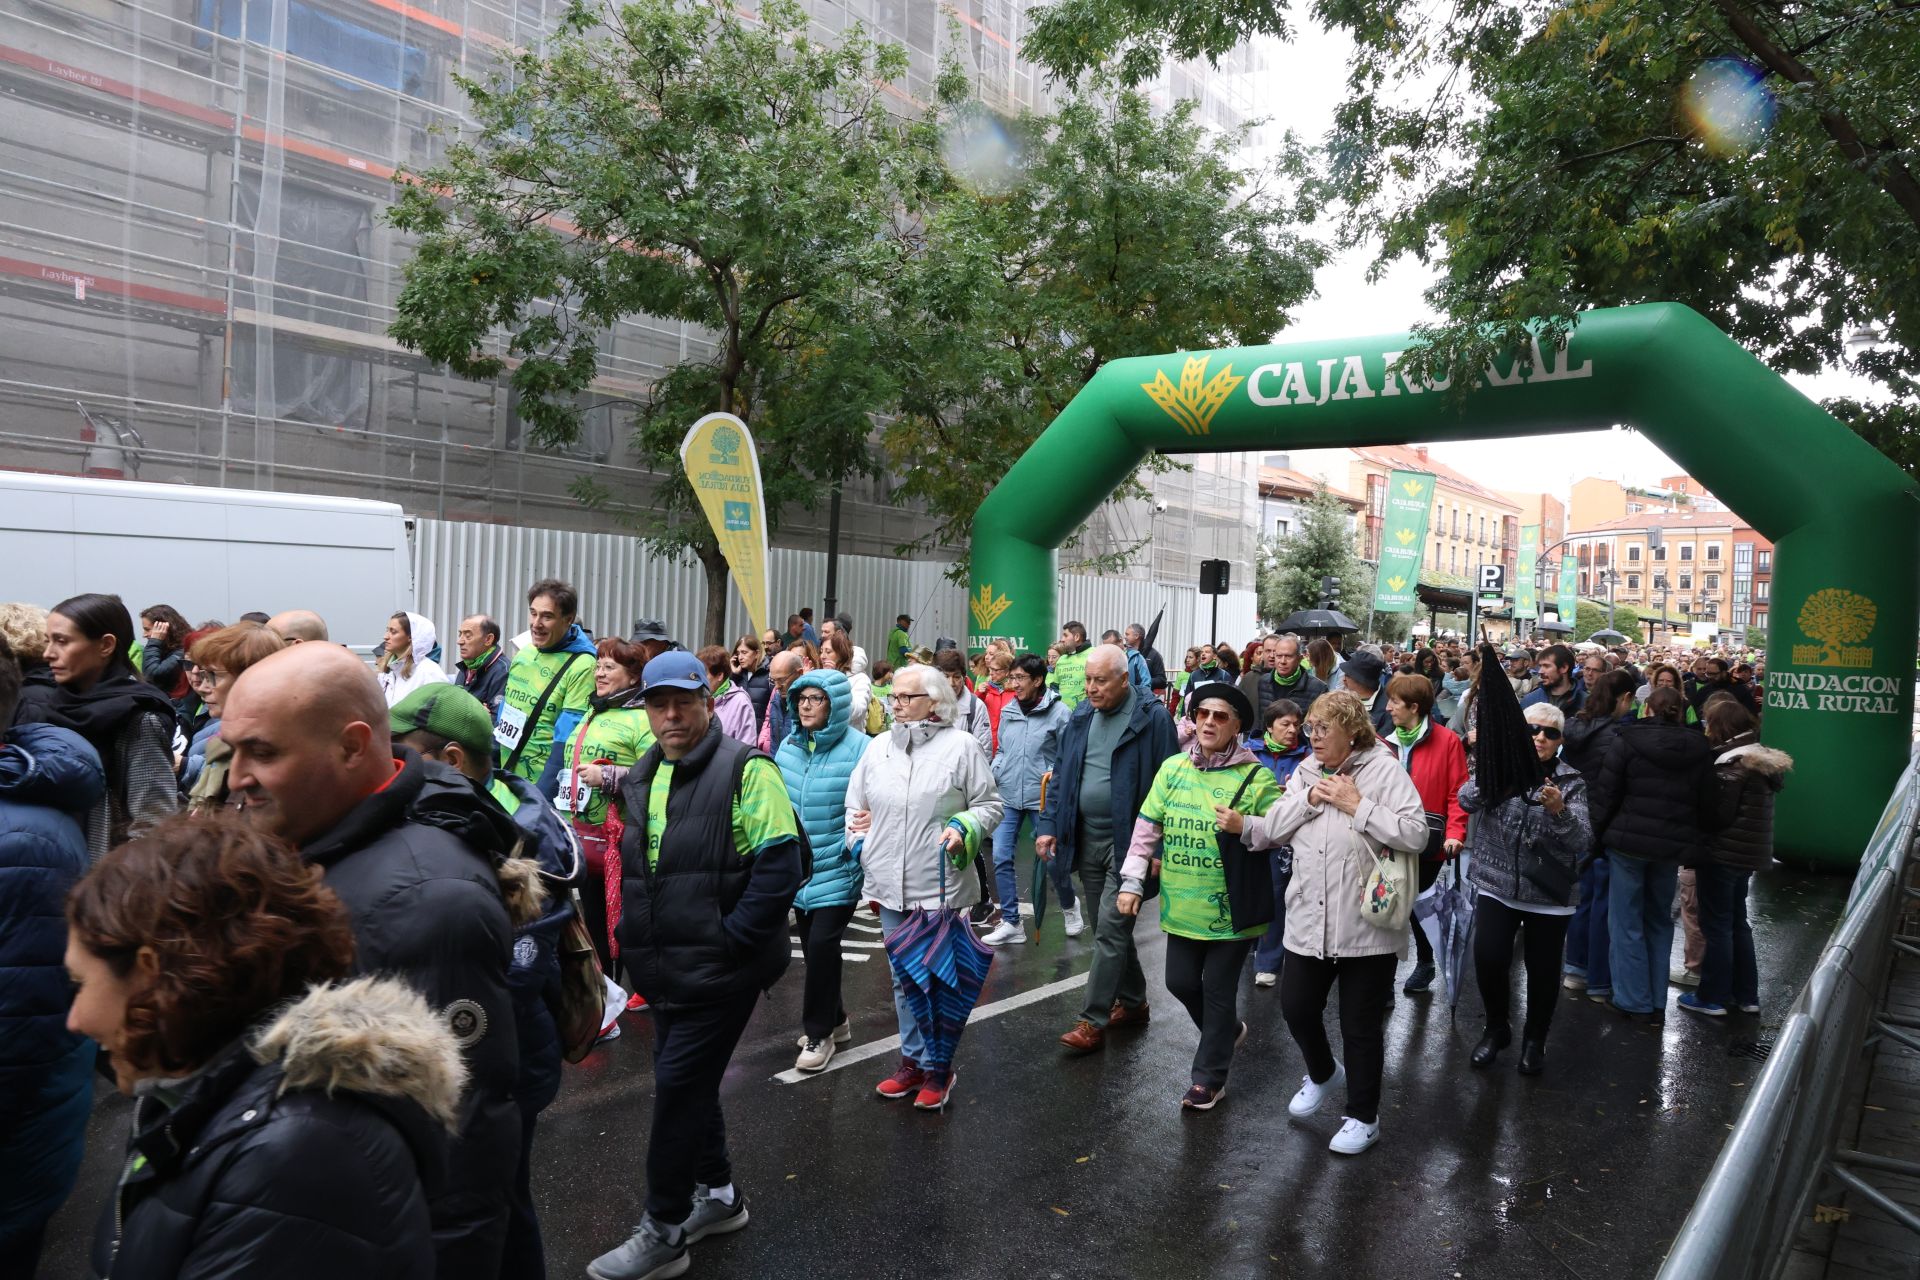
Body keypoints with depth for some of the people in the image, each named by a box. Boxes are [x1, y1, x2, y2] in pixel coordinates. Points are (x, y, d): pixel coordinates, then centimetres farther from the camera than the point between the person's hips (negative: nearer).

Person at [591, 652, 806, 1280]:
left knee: (677, 1087, -3)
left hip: (719, 969, -8)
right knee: (688, 1081, 19)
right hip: (664, 968, 8)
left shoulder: (746, 770, -14)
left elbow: (780, 864, -19)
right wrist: (635, 937, 12)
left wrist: (726, 939, -19)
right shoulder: (643, 776, 10)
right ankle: (718, 1194, 39)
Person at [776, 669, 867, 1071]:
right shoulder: (788, 745, 2)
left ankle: (819, 1033, 8)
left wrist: (857, 847, -18)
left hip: (837, 869, -6)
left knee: (822, 943, -10)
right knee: (812, 945, 15)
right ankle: (834, 1021, 34)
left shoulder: (859, 748, -15)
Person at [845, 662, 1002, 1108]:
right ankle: (914, 1060, 30)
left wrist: (963, 829, -18)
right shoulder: (879, 747, 8)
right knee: (903, 978, 16)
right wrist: (859, 845, 8)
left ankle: (938, 1068, 19)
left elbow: (989, 805, -1)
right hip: (890, 886, 5)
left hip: (940, 886, -5)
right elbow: (855, 804, 18)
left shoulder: (961, 746, -6)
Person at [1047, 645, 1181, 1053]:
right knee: (1109, 929, 16)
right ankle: (1133, 1003, 32)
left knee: (1110, 931, -6)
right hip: (1087, 839, 7)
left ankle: (1093, 1020, 2)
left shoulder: (1152, 717, -11)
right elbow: (1062, 776, 13)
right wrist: (1049, 825, 5)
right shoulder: (1081, 717, 8)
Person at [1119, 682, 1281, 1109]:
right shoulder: (1173, 768, 1)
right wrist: (1132, 881, 0)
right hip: (1182, 905, 4)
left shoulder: (1256, 777, -10)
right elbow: (1147, 829, 4)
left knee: (1218, 991, 6)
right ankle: (1227, 1031, 43)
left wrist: (1244, 827, -24)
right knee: (1181, 982, 13)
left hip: (1231, 907, -4)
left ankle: (1209, 1078, 23)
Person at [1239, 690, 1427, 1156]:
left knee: (1361, 1024, 8)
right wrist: (1309, 799, -10)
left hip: (1367, 924, -5)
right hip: (1310, 920, 5)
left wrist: (1357, 806, -17)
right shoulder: (1306, 771, 9)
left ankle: (1363, 1117, 26)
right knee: (1296, 1007, 11)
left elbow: (1415, 835, -18)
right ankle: (1322, 1074, 42)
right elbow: (1271, 830, 2)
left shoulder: (1384, 769, -8)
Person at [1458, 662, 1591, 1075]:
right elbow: (1467, 800, -14)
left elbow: (1582, 842, -12)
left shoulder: (1571, 782, -1)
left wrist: (1560, 811, -30)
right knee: (1488, 959, -11)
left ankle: (1534, 1040, 34)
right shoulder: (1498, 770, 2)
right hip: (1497, 885, 0)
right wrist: (1489, 777, -33)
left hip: (1548, 893, 0)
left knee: (1543, 971, 7)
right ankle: (1496, 1028, 18)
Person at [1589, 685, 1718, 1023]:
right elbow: (1703, 801, 5)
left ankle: (1635, 1002, 8)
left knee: (1627, 923, 6)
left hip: (1629, 842, -4)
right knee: (1659, 921, 17)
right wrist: (1691, 842, 13)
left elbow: (1607, 796, -7)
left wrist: (1597, 837, 2)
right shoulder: (1699, 750, 3)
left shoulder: (1627, 742, -8)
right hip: (1673, 846, 4)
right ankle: (1657, 1003, 21)